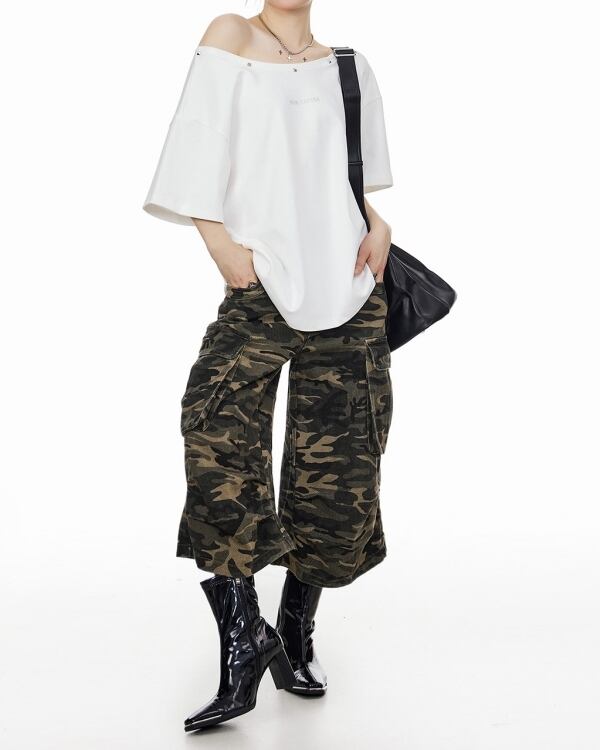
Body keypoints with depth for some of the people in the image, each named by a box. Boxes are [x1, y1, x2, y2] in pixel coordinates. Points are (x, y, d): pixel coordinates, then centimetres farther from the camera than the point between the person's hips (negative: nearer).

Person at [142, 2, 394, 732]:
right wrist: (220, 240, -14)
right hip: (260, 285, -3)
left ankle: (296, 635, 17)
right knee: (219, 438, -22)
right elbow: (203, 152, -2)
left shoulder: (349, 68, 17)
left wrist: (378, 225, 3)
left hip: (348, 289, 4)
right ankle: (243, 638, -14)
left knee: (337, 466, 2)